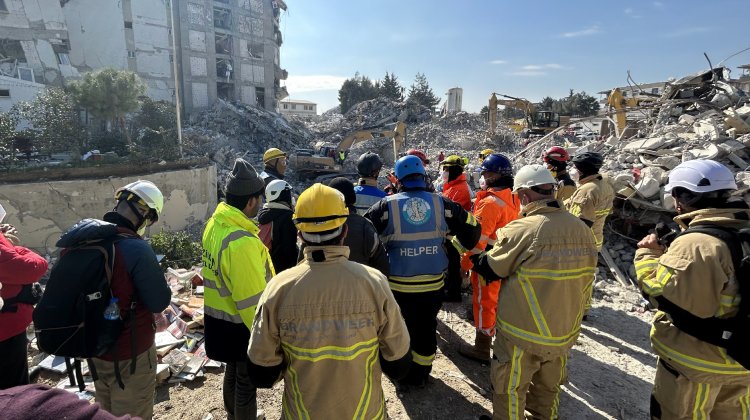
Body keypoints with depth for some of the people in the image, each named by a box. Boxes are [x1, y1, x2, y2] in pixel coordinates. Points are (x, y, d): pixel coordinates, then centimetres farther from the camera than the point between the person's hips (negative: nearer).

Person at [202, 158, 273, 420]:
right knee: (246, 380, 12)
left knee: (233, 372, 28)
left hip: (218, 318, 9)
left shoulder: (214, 224, -2)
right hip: (241, 325, -9)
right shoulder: (242, 242, -32)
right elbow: (252, 299, -28)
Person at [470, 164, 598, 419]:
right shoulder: (583, 230, -6)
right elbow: (584, 280, 7)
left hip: (523, 334, -6)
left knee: (511, 389, 16)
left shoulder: (521, 230, -25)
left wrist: (474, 257, 9)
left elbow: (490, 269, -10)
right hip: (565, 332, 6)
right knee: (548, 388, 27)